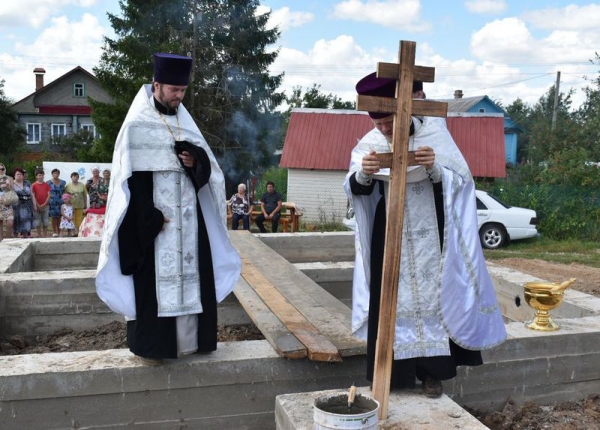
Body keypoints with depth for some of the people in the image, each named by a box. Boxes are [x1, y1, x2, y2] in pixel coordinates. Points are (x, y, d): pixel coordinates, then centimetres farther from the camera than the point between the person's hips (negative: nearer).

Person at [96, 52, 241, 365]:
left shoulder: (185, 123, 13)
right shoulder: (137, 126, -5)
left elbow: (207, 166, 14)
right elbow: (130, 177, -11)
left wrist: (196, 161, -9)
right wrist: (150, 218, -18)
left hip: (187, 215, 6)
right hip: (151, 216, -6)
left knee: (190, 274, 7)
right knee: (154, 278, -4)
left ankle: (188, 337, 18)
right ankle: (148, 345, 6)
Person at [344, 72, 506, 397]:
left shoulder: (433, 133, -9)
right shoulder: (370, 144, -5)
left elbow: (458, 181, -10)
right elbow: (355, 189, -14)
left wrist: (434, 168, -30)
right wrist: (363, 173, -36)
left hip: (431, 238, -1)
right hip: (391, 240, 1)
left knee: (431, 297, 4)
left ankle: (432, 372, 16)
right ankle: (392, 371, 13)